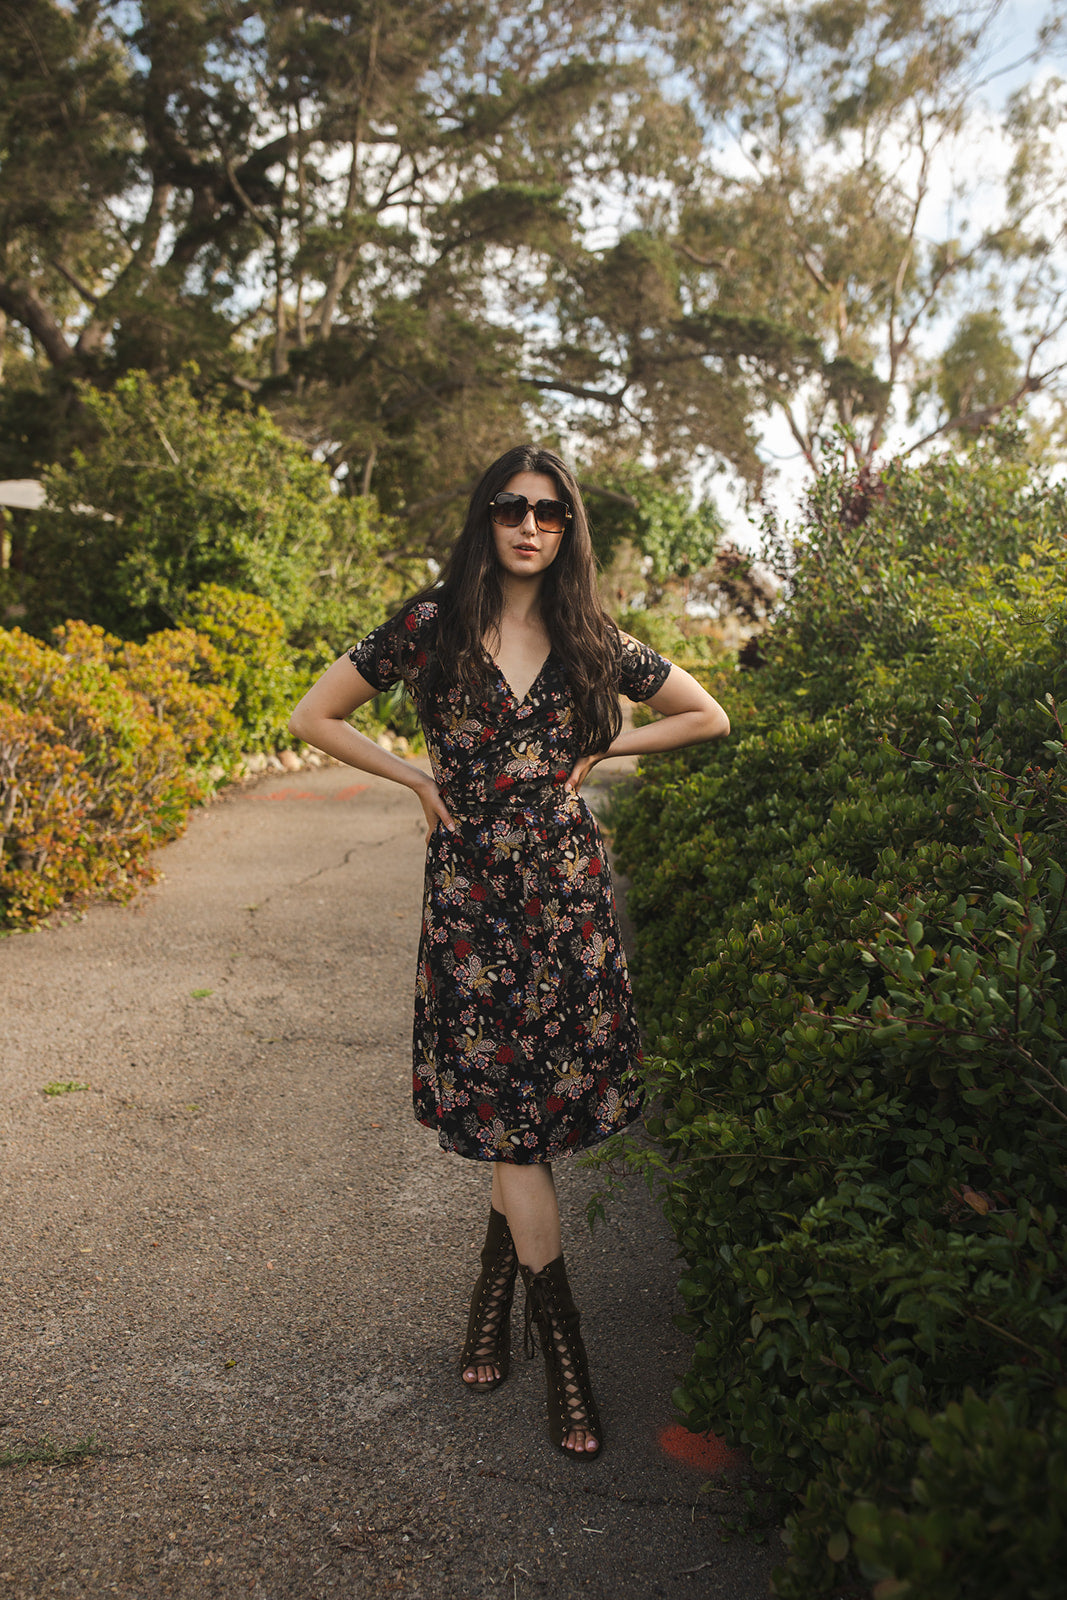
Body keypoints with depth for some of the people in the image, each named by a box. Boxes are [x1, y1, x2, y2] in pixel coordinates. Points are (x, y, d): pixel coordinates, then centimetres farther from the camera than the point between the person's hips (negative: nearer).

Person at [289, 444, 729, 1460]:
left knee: (538, 1110, 7)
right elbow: (314, 717, 5)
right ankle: (564, 1352, 11)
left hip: (568, 888, 2)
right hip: (471, 890, -2)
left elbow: (707, 717, 15)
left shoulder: (591, 641, 5)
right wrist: (418, 777, -1)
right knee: (506, 1113, -1)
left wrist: (597, 751, 5)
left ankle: (492, 1298, 33)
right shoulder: (431, 625, -1)